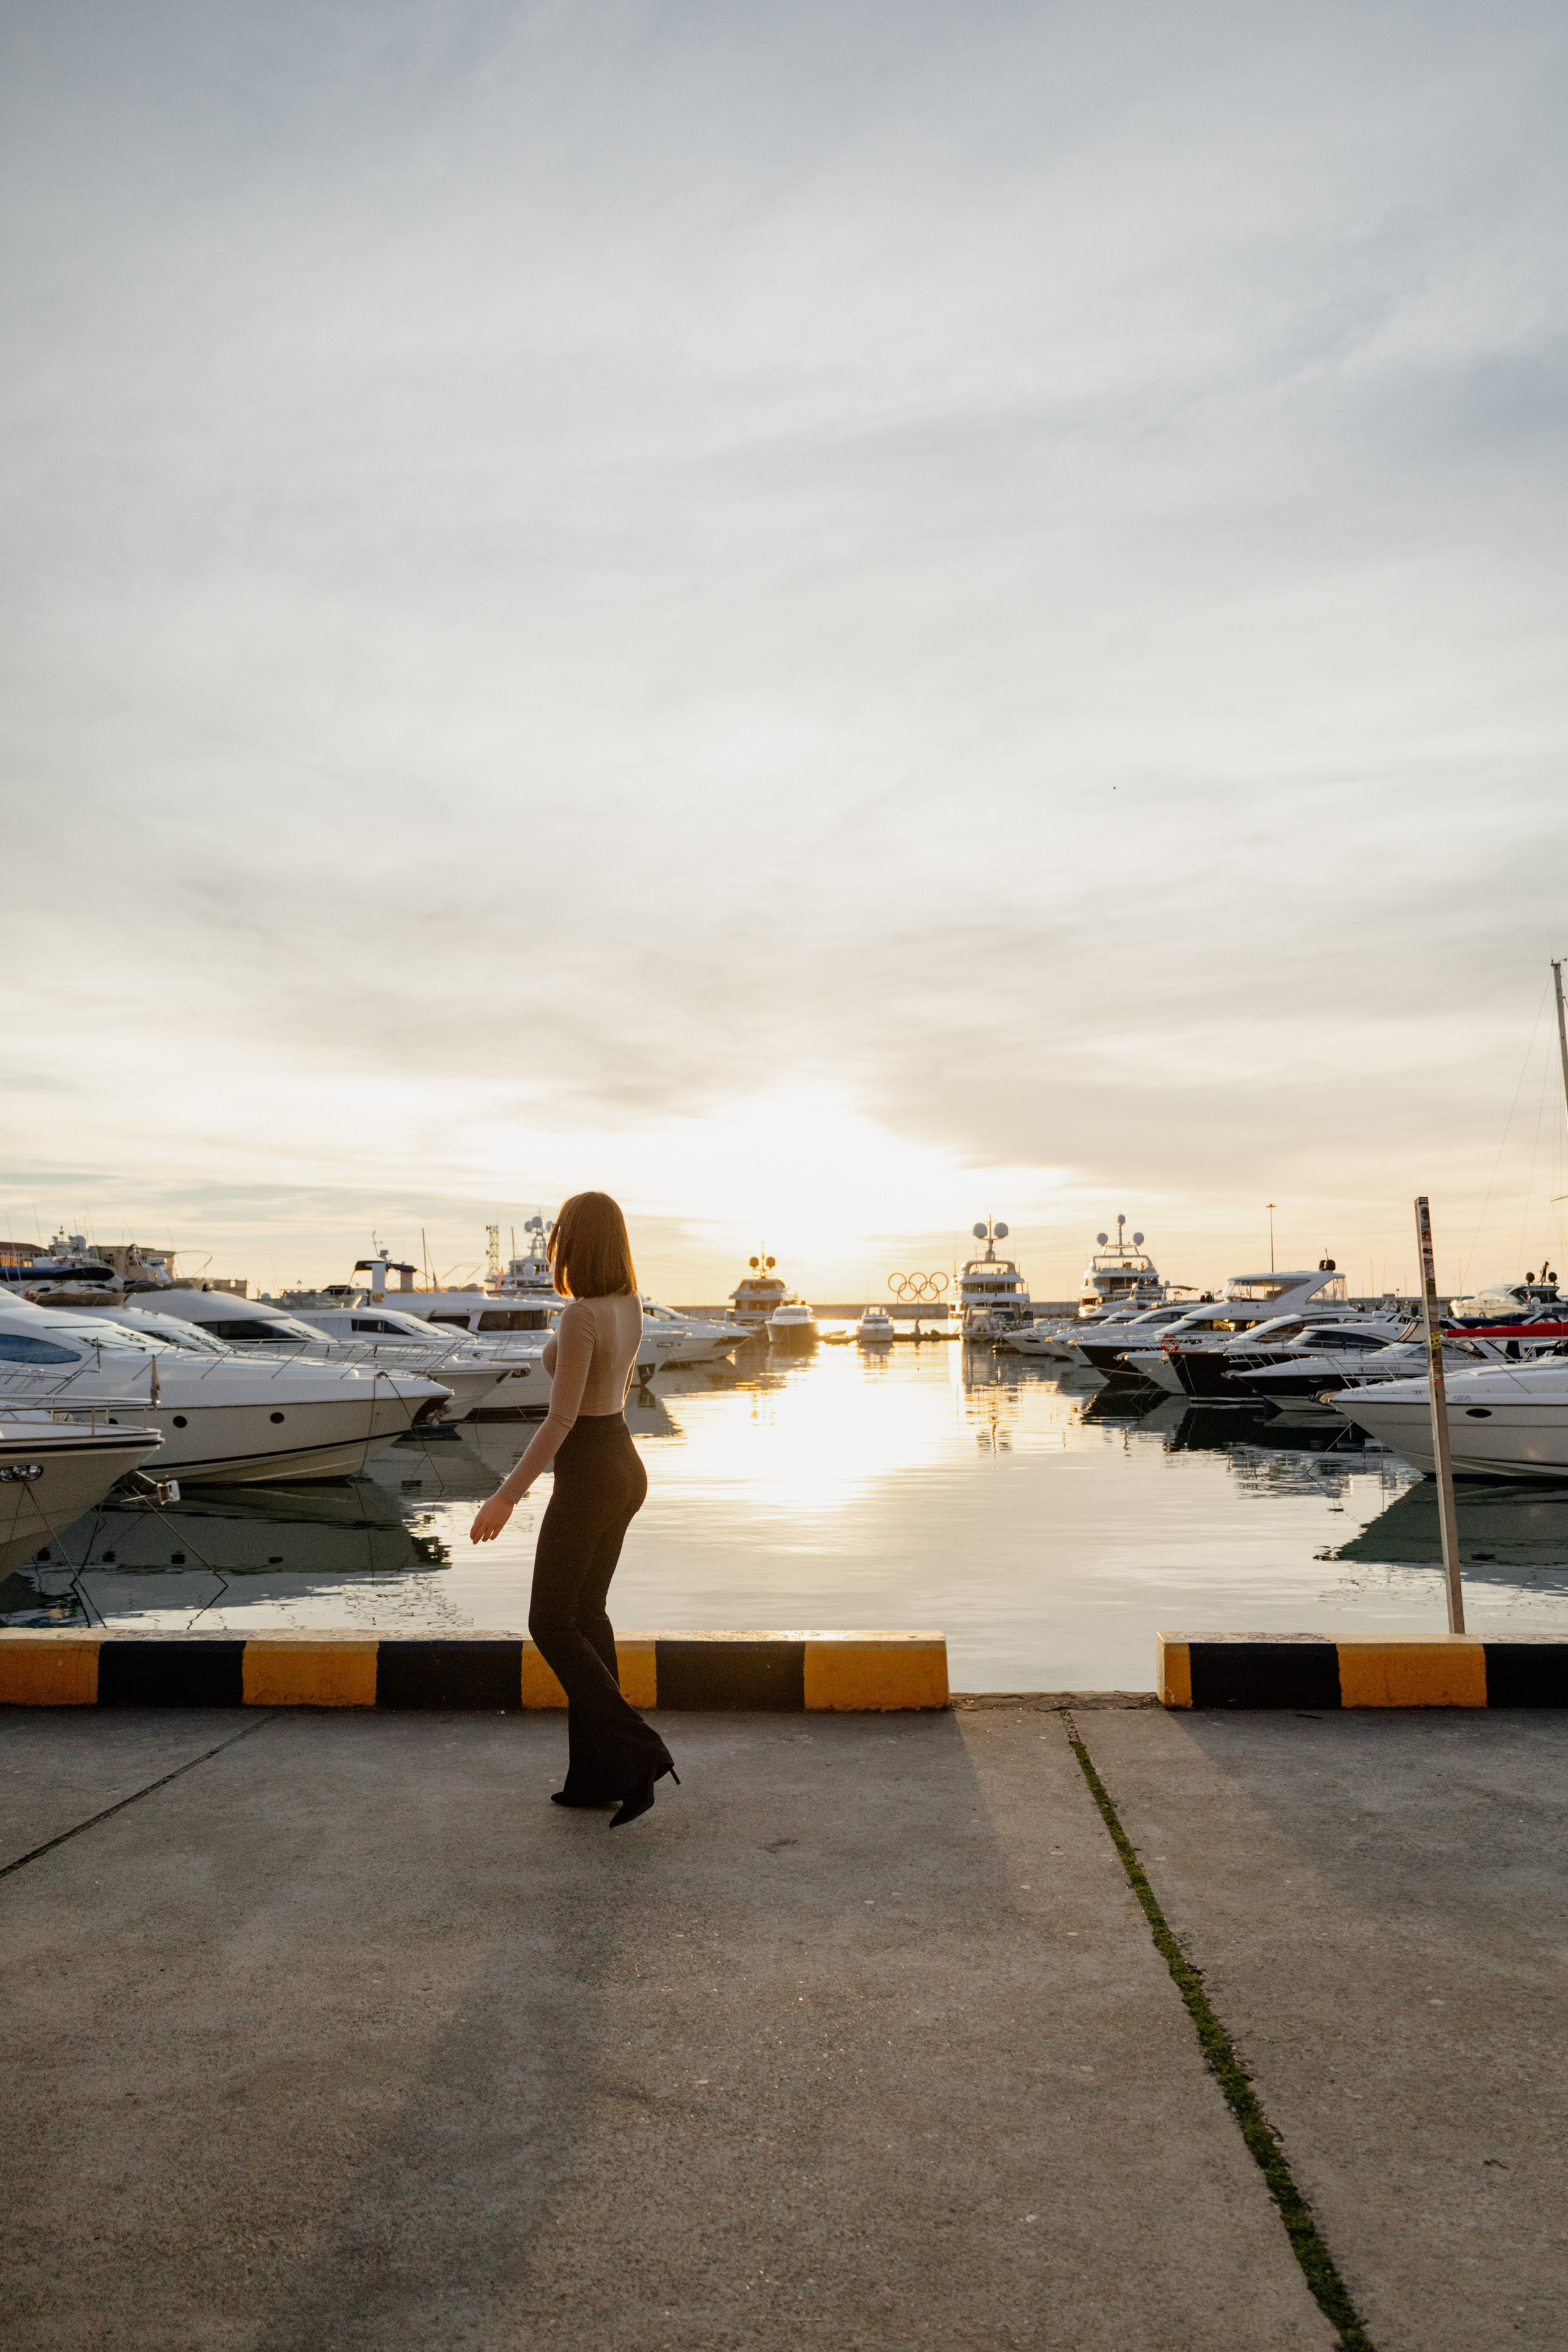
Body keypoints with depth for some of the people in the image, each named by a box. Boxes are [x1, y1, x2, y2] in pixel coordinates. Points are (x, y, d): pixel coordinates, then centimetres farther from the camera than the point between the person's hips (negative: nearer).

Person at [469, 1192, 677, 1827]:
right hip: (624, 1468, 9)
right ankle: (597, 1773, 20)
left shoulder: (580, 1317, -24)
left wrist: (507, 1496, -20)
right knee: (585, 1613, 16)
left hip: (588, 1481, -9)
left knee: (551, 1624, 5)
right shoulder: (629, 1305, 4)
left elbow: (561, 1420, -25)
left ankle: (638, 1753, 0)